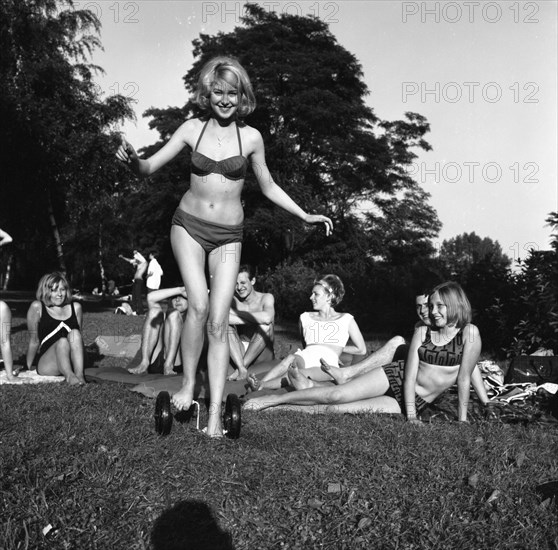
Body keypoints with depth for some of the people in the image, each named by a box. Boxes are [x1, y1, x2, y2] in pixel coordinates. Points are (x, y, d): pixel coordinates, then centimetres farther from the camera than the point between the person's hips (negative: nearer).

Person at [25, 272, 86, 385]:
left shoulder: (75, 307, 13)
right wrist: (27, 367, 11)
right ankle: (69, 376, -46)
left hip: (71, 363, 3)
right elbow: (34, 341, 8)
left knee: (74, 333, -25)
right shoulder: (37, 307, 4)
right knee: (62, 342, -31)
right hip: (46, 365, -3)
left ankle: (79, 374, -38)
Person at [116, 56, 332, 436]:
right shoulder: (193, 129, 0)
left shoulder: (251, 137, -1)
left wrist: (305, 216, 8)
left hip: (228, 235, 0)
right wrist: (132, 159, -20)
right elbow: (149, 168, 2)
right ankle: (189, 384, 1)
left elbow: (268, 187, 11)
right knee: (198, 304, -20)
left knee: (218, 322, -6)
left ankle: (216, 414, -3)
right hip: (189, 225, 0)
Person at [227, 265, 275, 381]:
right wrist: (255, 319, -25)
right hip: (238, 354, 2)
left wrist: (236, 313, -20)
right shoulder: (233, 298, 0)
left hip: (262, 356, -2)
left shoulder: (266, 298, -5)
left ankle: (242, 366, -26)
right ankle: (242, 368, -36)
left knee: (266, 325, -28)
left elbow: (267, 318, -29)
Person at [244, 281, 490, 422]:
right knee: (337, 394, -18)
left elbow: (465, 377, -9)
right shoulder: (422, 332, -1)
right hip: (395, 377, 2)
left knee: (337, 409, -17)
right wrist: (412, 418, -18)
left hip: (412, 403, -2)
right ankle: (271, 400, -4)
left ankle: (275, 410, -5)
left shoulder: (469, 333, -10)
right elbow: (410, 374, -8)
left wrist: (462, 420, -10)